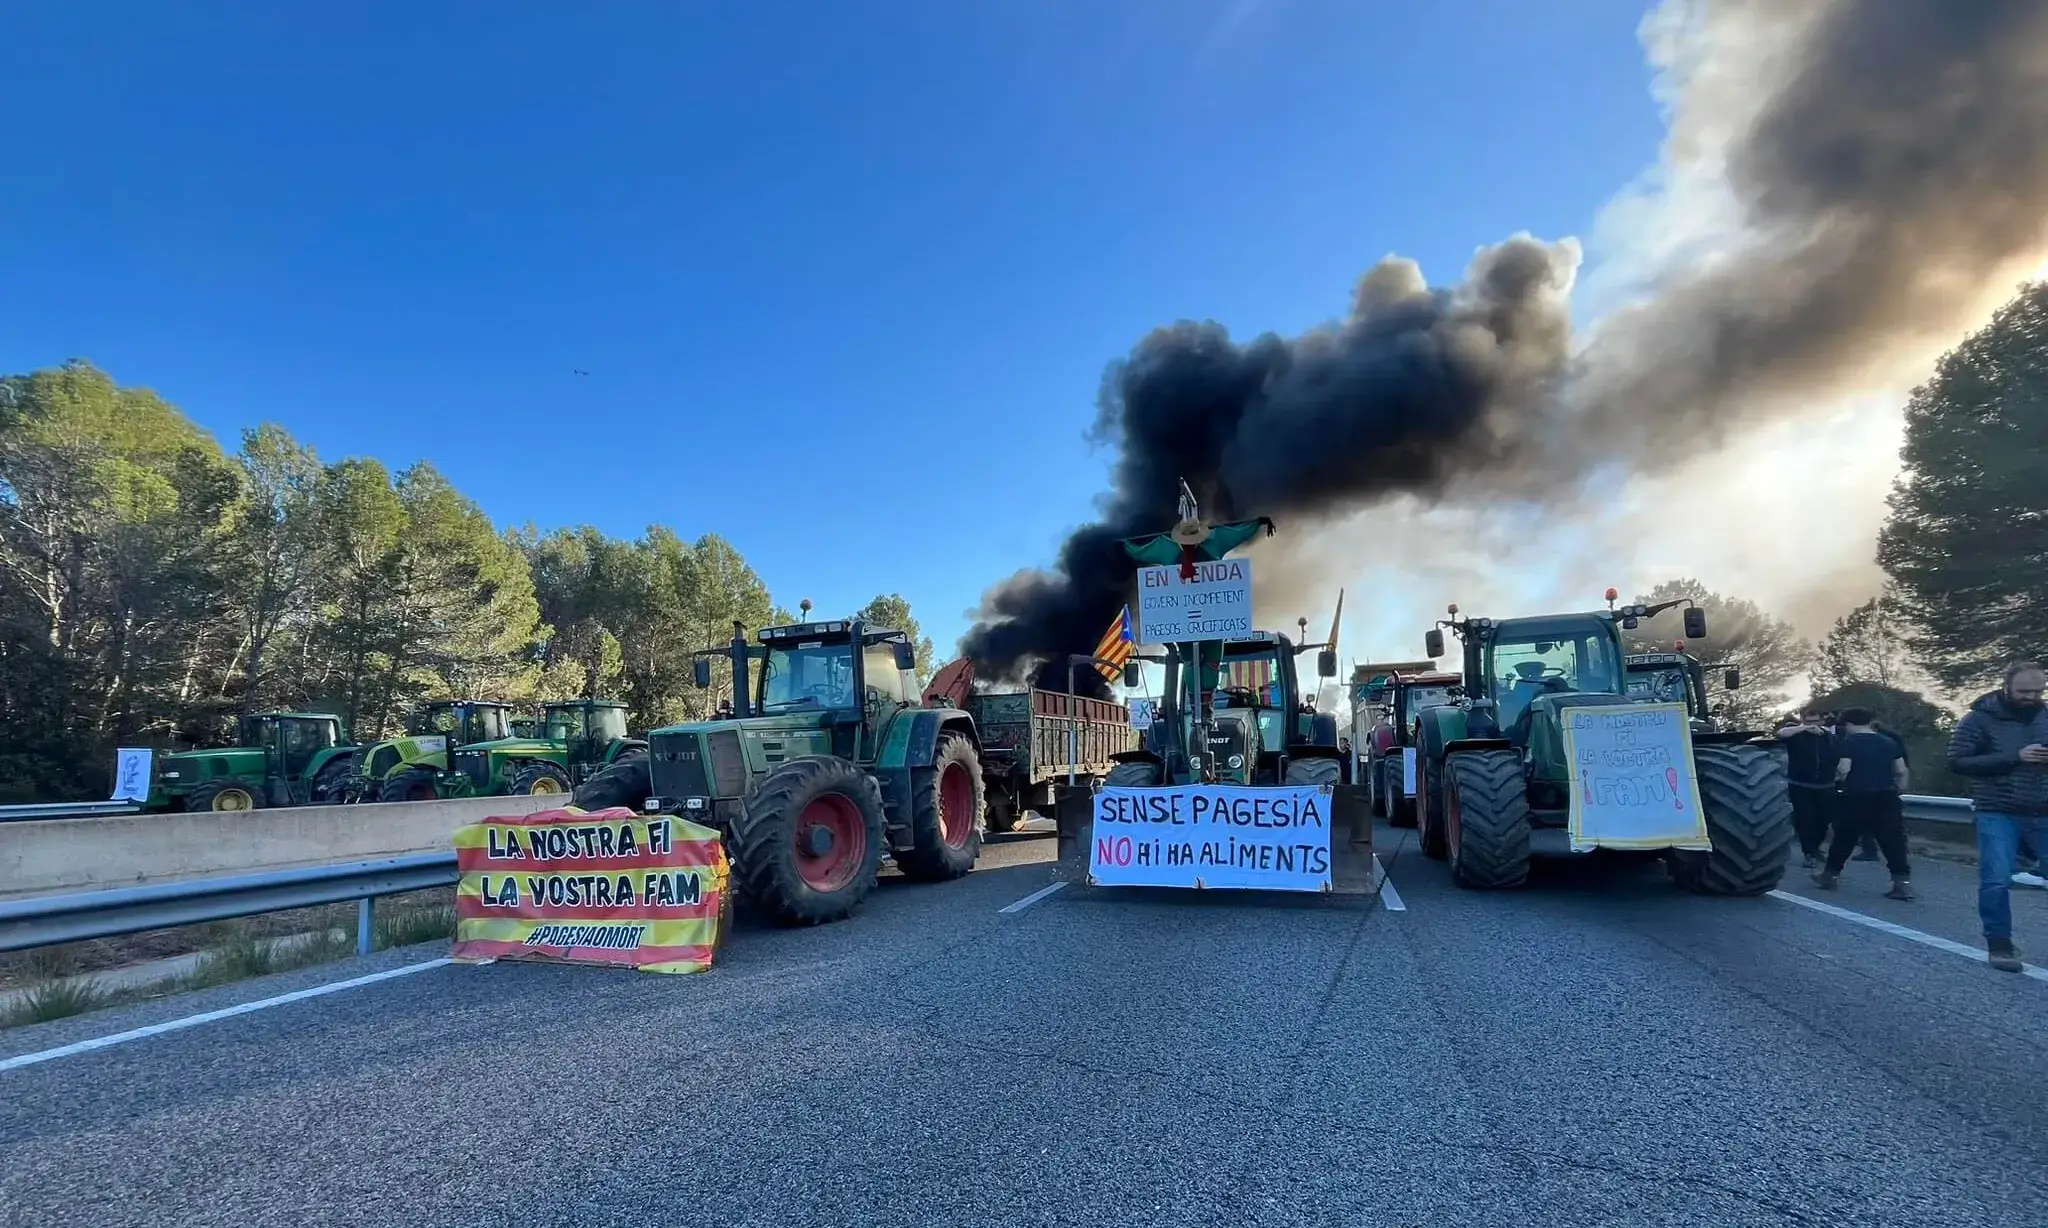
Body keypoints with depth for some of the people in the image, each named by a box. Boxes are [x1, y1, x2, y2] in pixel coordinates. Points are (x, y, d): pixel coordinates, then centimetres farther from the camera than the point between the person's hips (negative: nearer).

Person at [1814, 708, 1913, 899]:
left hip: (1856, 796, -4)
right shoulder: (1889, 742, 11)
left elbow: (1843, 769, -14)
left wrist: (1839, 779, 6)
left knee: (1844, 838, 9)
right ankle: (1903, 883, -4)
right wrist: (1898, 791, 19)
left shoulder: (1847, 743, -6)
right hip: (1886, 796, 4)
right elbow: (1901, 771, 10)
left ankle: (1830, 875, 21)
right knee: (1893, 840, 3)